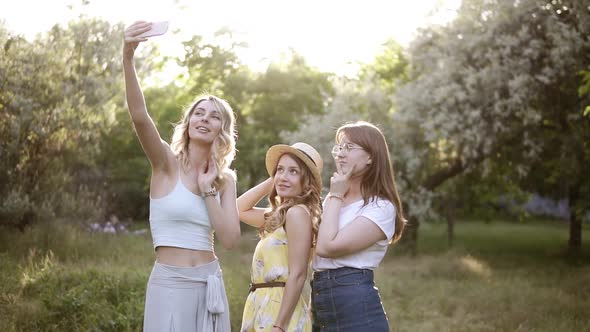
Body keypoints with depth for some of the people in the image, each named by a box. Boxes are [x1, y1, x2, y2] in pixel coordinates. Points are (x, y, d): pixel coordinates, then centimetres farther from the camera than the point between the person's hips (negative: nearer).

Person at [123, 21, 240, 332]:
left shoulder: (225, 179, 8)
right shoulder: (167, 164, -4)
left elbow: (230, 238, -3)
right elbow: (139, 117, -22)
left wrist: (208, 188, -7)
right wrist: (128, 58, -34)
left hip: (210, 284, 4)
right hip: (170, 284, -4)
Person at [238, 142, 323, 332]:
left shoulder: (298, 212, -13)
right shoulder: (280, 215, 14)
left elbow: (297, 275, -18)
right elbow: (240, 209, 26)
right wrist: (272, 180, 16)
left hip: (279, 311, -9)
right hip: (263, 309, 9)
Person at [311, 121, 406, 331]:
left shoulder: (381, 207, -10)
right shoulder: (334, 200, 14)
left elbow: (327, 247, -18)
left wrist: (335, 195, -9)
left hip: (356, 305, -7)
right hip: (321, 306, 8)